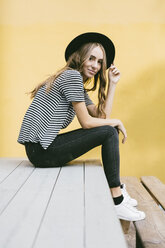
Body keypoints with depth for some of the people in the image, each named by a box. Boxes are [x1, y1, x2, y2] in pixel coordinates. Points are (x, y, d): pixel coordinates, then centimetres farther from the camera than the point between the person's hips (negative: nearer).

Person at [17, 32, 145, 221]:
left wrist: (112, 84, 12)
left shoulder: (80, 89, 20)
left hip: (45, 147, 10)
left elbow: (102, 116, 11)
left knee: (109, 130, 16)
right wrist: (117, 122, 1)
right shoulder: (72, 75, -11)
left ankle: (118, 189, 19)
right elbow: (86, 123, -13)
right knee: (109, 132, -12)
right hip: (40, 149, -10)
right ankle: (117, 201, -8)